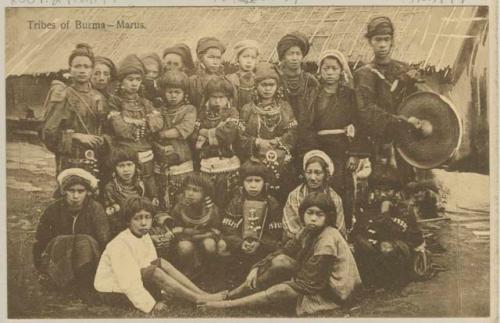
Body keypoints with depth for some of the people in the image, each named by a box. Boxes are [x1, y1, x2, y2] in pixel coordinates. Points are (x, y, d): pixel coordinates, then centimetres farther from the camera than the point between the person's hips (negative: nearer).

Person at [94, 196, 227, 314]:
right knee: (154, 271, -27)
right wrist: (150, 305, -35)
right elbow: (129, 281, -31)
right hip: (113, 291, -8)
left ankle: (202, 294, -17)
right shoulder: (120, 245, -25)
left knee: (161, 264, -13)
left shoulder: (145, 236, 2)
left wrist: (166, 290, -11)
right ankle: (198, 300, -26)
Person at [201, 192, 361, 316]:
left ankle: (228, 304, -12)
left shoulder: (327, 238, -24)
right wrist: (256, 268, -11)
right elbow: (285, 251, 1)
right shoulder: (310, 231, 3)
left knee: (282, 290, -23)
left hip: (335, 290, -8)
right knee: (280, 261, -8)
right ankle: (232, 294, -5)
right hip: (319, 279, 8)